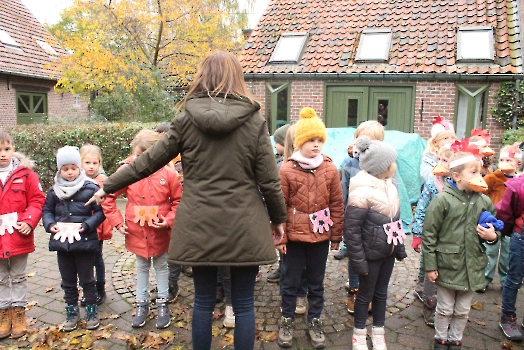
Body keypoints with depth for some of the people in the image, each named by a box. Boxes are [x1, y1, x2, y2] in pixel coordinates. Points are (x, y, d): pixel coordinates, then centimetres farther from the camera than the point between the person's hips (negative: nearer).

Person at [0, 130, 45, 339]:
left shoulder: (25, 173, -7)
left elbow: (37, 200, -4)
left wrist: (29, 221, -16)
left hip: (19, 237, -1)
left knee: (18, 277, 15)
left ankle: (18, 311, 29)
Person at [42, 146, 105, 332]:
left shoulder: (91, 188, -10)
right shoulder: (54, 190, 4)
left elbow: (100, 211, -9)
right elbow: (47, 210, 11)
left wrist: (87, 225, -20)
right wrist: (50, 224, -8)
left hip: (85, 241, -4)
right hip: (62, 242, 4)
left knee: (87, 279, 9)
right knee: (68, 281, 16)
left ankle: (92, 311, 25)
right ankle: (72, 312, 32)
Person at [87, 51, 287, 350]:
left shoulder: (187, 119, -1)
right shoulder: (254, 120, -4)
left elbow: (149, 161, 5)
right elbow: (269, 179, -3)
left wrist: (109, 186, 19)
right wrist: (279, 218, 11)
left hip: (200, 226, 2)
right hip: (243, 227, -1)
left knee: (204, 302, 16)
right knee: (244, 305, 11)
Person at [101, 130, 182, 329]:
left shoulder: (168, 174, -13)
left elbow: (178, 201, -5)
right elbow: (108, 197, -3)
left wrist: (168, 221, -15)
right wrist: (117, 221, -7)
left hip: (160, 233, -1)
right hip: (137, 232, 1)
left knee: (161, 267, 16)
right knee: (141, 267, 19)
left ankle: (162, 303, 32)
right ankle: (141, 304, 34)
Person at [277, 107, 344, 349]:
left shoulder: (330, 169, -1)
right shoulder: (287, 170, -8)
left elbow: (336, 205, 3)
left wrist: (336, 236, 4)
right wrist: (280, 237, -7)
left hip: (321, 236, 2)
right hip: (294, 236, -2)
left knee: (316, 282, 16)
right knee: (291, 281, 12)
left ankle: (314, 321, 34)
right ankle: (287, 320, 32)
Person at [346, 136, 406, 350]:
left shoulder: (389, 187, 4)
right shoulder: (361, 193, -22)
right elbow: (351, 231, -21)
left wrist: (400, 249, 15)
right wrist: (359, 261, -19)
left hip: (388, 252, 7)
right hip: (371, 254, -7)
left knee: (381, 292, 18)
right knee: (365, 294, 9)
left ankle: (378, 332, 34)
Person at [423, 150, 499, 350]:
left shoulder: (484, 202, -1)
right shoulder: (443, 200, -15)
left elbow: (492, 230, 15)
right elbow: (429, 235, -13)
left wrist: (492, 236, -9)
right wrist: (430, 266, -12)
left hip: (472, 267, 4)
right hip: (447, 265, -4)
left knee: (463, 311, 19)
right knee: (445, 309, 14)